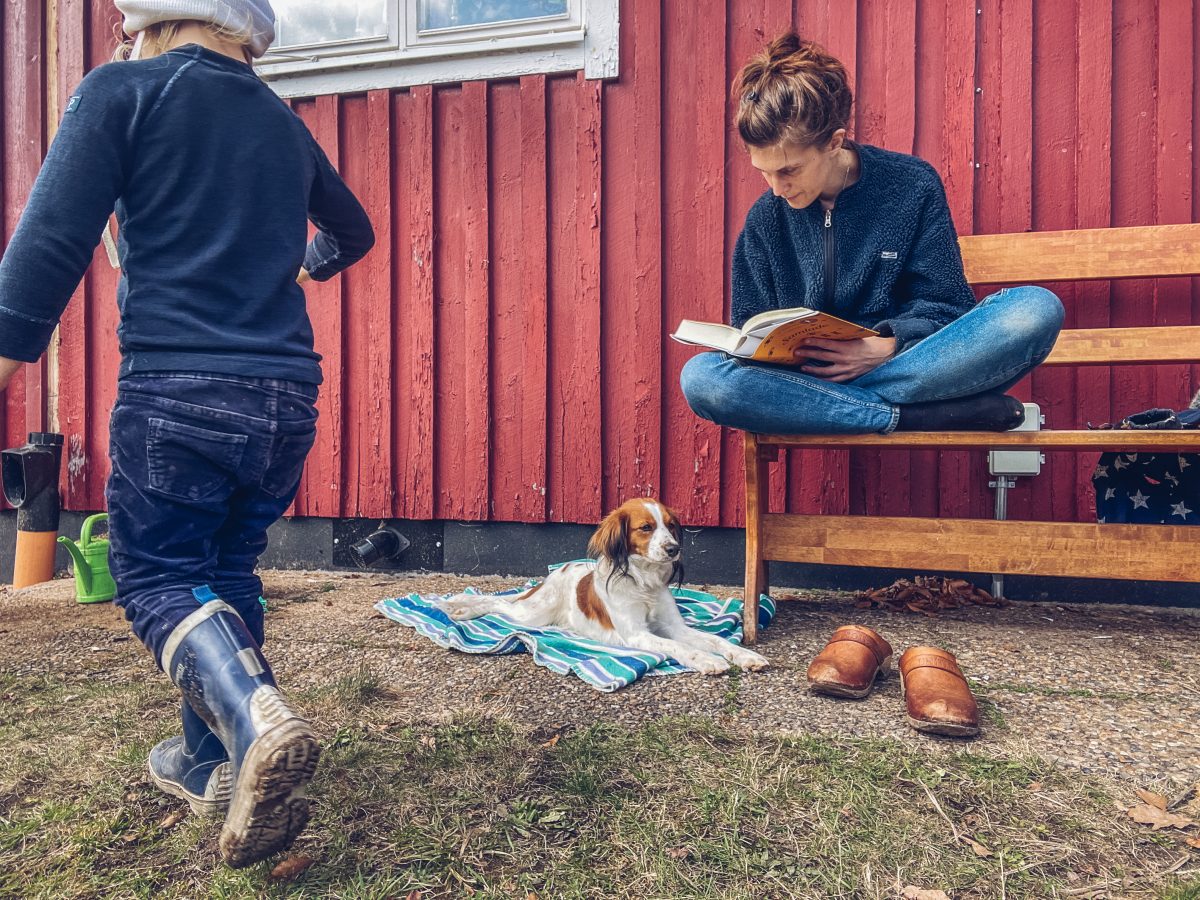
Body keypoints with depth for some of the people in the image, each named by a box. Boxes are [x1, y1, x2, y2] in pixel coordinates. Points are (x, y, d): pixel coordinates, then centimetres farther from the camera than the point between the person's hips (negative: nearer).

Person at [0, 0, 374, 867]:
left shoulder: (124, 91, 2)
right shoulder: (283, 124, 17)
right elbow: (354, 232, 33)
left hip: (176, 387, -5)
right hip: (286, 394, 5)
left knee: (157, 575, 6)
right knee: (227, 569, 17)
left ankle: (256, 719, -19)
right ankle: (210, 760, 27)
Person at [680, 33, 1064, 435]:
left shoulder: (913, 186, 1)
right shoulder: (765, 218, 6)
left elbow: (940, 305, 1)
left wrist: (886, 347, -20)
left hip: (911, 362, 0)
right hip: (810, 375, 1)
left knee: (1037, 309, -28)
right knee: (700, 377, -29)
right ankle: (919, 416, -28)